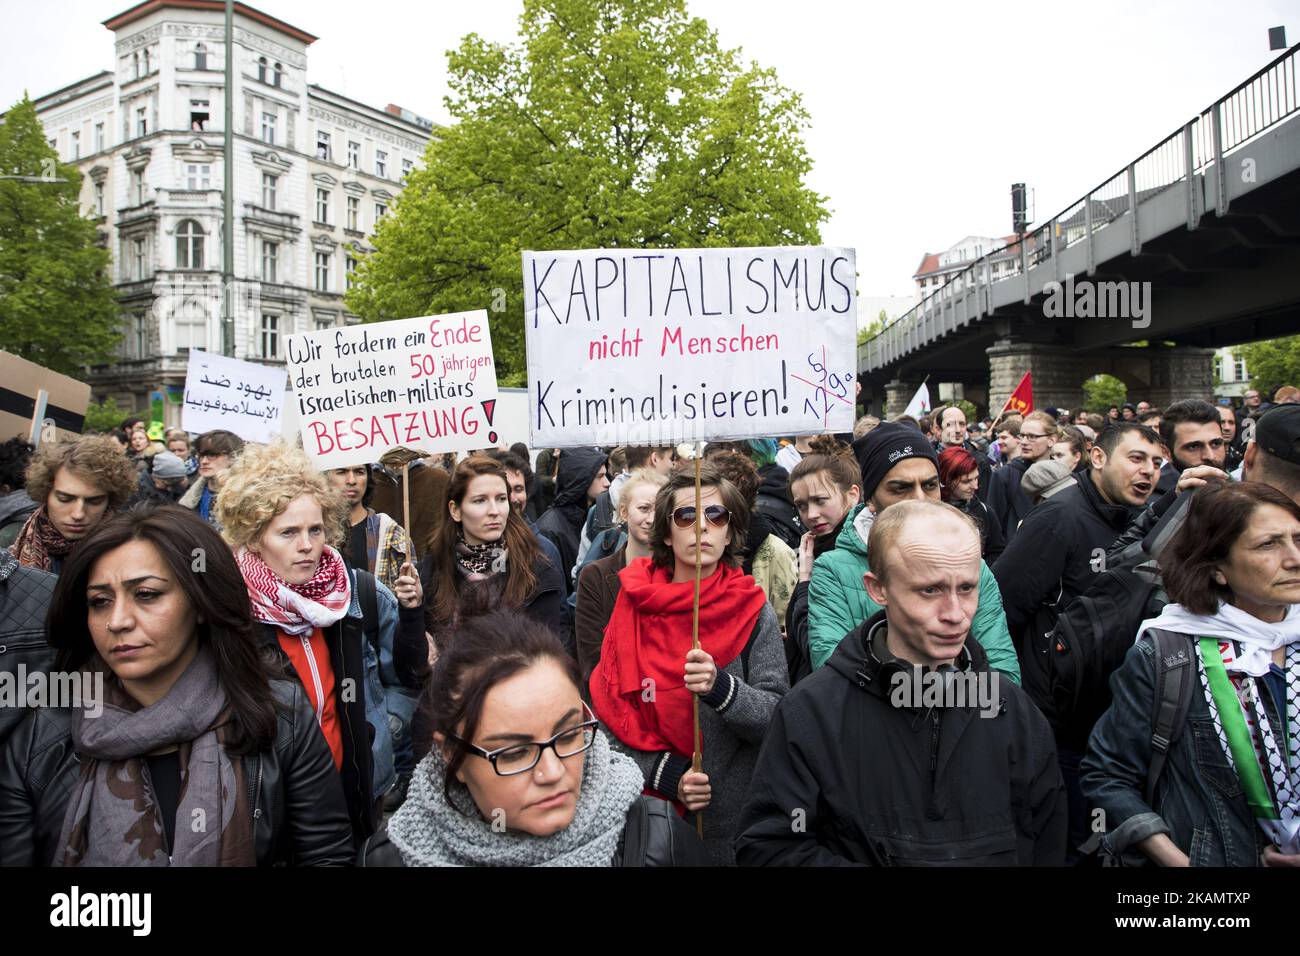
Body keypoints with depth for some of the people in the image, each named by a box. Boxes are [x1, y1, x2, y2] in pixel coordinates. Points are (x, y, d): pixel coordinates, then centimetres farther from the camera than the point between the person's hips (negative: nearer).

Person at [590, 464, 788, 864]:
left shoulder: (754, 613, -7)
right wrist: (666, 775, -17)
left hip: (736, 821, -1)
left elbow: (779, 719, -12)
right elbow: (611, 710, -5)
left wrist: (721, 688, -29)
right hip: (651, 813, 1)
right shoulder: (633, 606, -5)